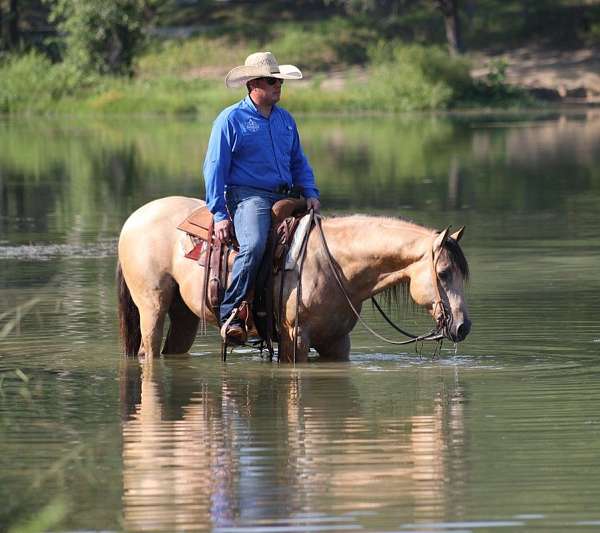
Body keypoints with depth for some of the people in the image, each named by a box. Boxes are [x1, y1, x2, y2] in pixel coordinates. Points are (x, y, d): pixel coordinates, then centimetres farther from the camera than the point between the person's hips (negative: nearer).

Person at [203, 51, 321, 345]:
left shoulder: (285, 119, 17)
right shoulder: (231, 119, -2)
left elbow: (298, 162, 25)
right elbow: (215, 169, -3)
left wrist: (310, 193, 6)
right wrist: (220, 214, -10)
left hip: (283, 198, 7)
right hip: (248, 196, -7)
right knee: (254, 246, -32)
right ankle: (230, 313, -27)